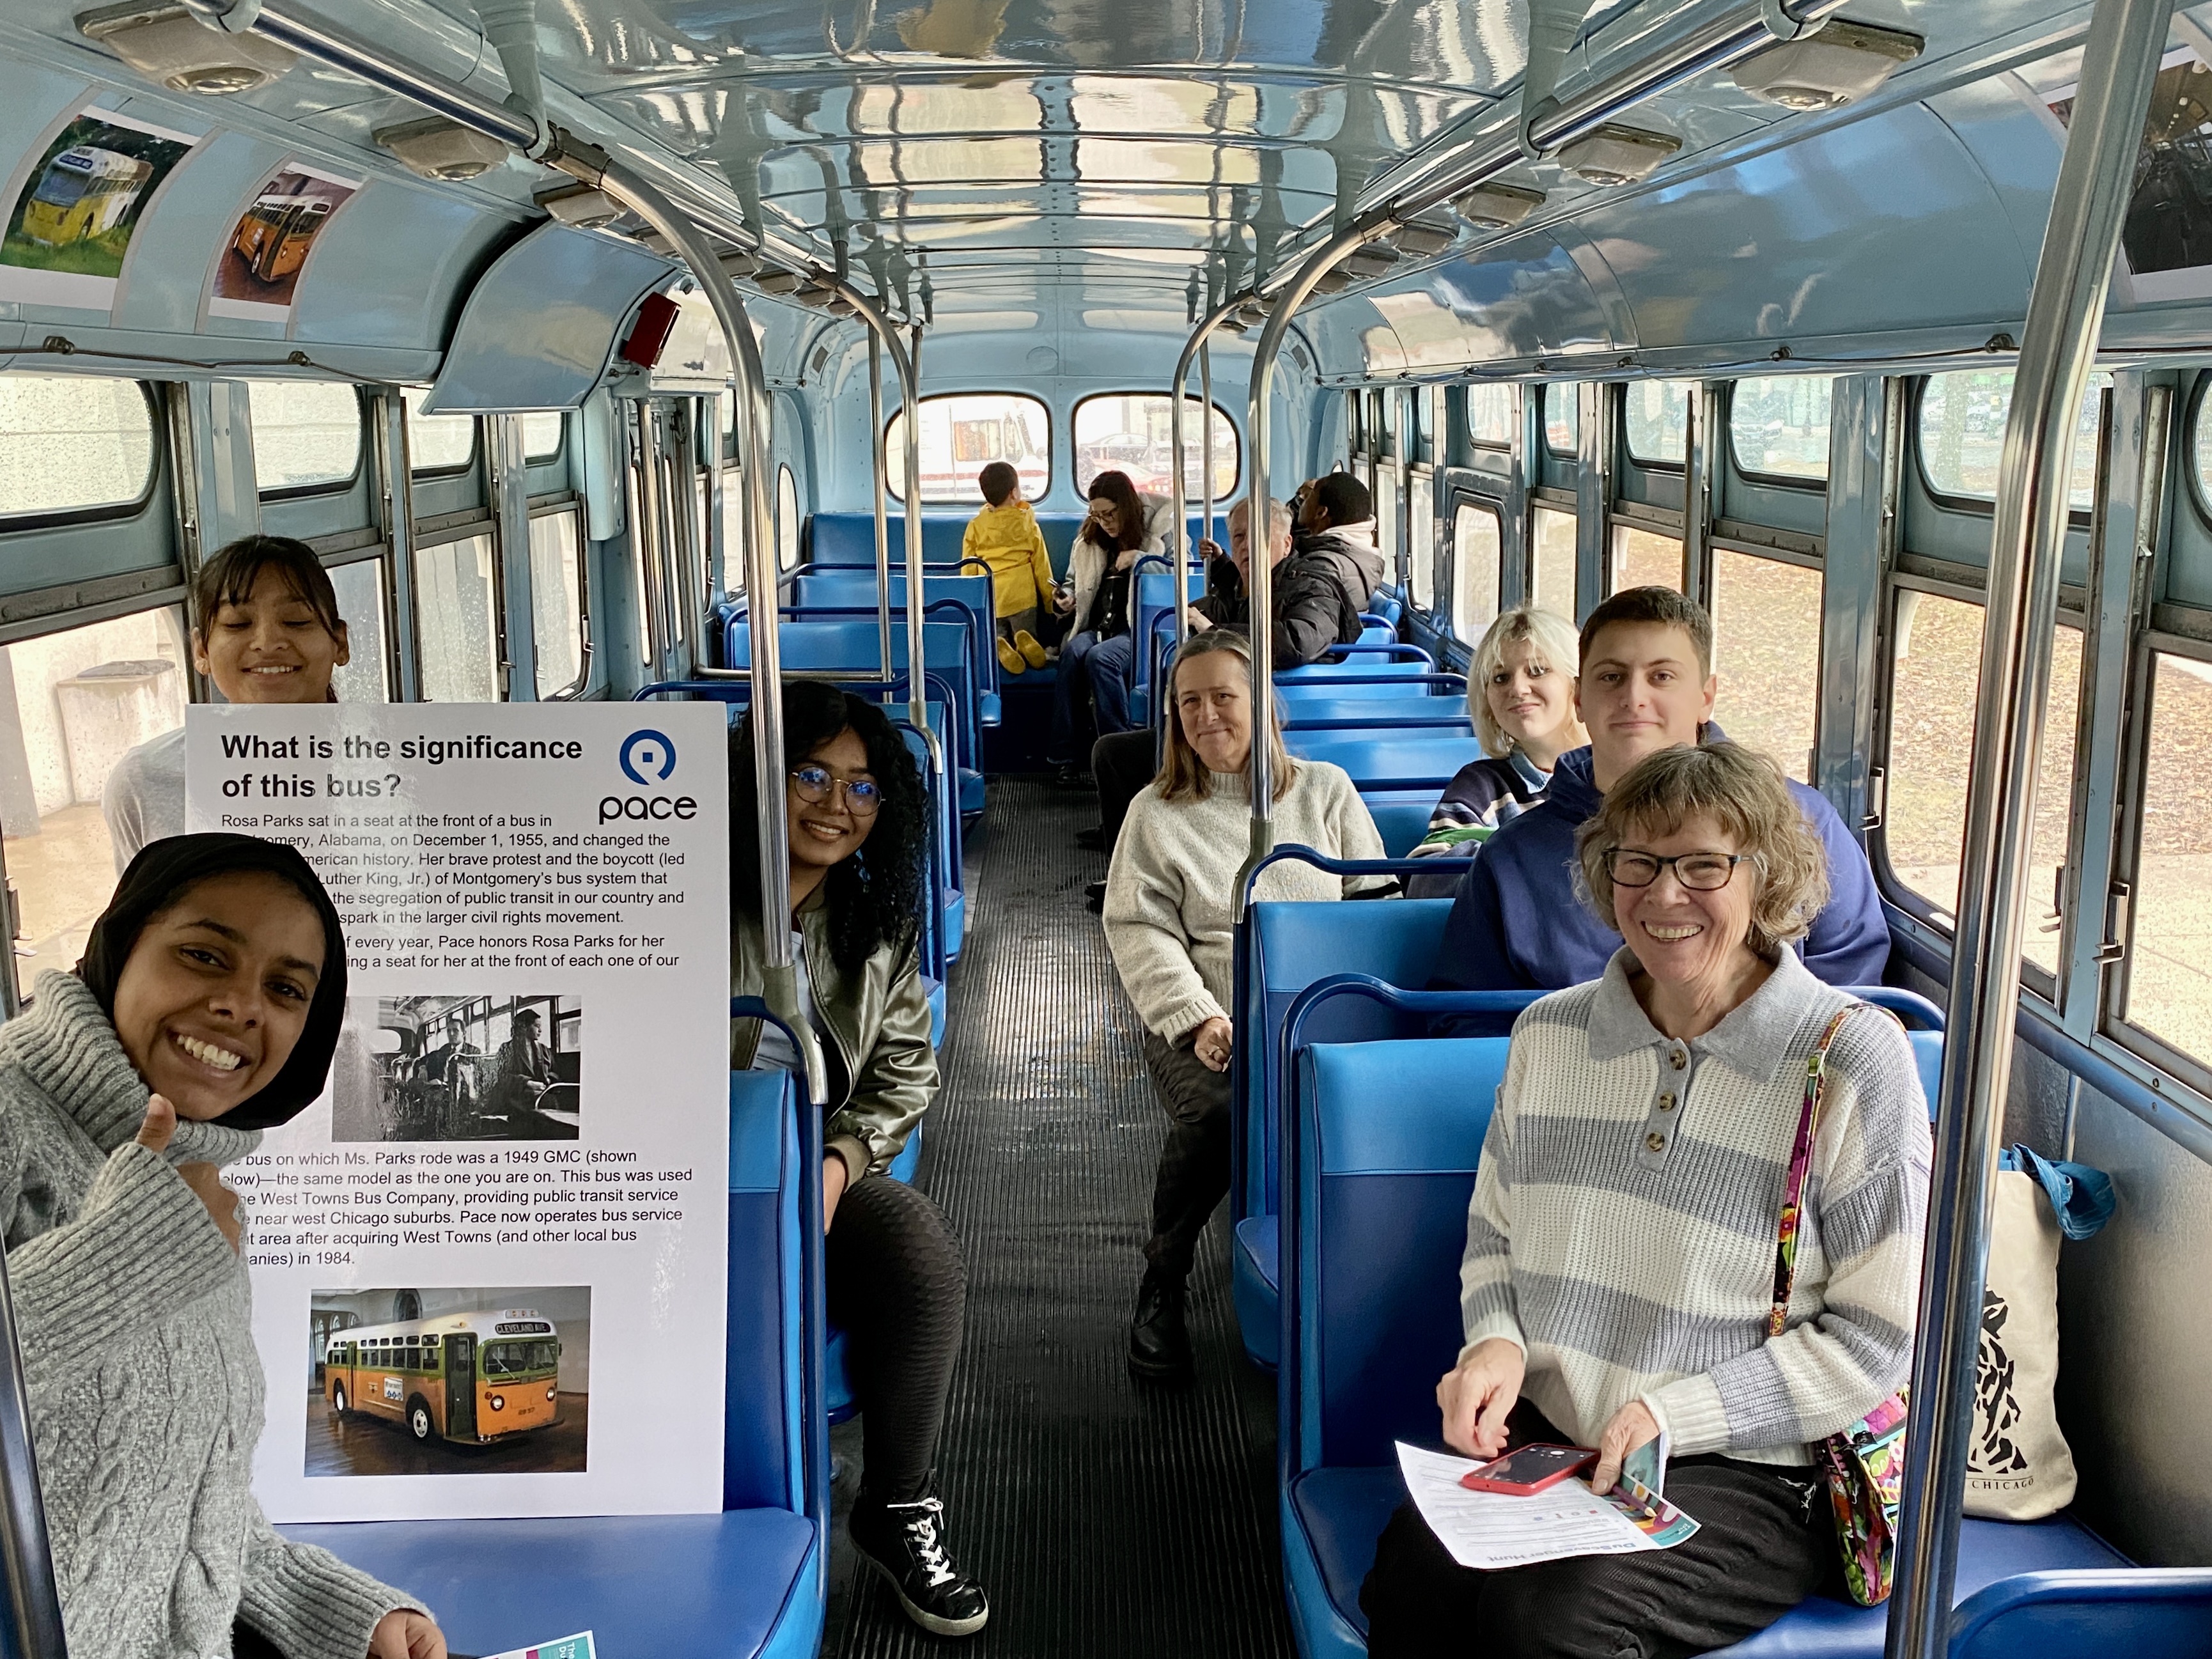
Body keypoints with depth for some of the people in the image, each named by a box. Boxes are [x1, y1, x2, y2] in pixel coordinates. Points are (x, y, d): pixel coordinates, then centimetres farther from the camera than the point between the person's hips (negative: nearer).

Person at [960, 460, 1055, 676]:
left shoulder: (976, 525, 6)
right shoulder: (1027, 522, 3)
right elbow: (1041, 566, 6)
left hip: (989, 599, 1)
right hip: (1021, 595, -1)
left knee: (997, 639, 10)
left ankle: (1001, 649, -26)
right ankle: (1025, 643, -27)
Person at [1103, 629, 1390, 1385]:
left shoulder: (1326, 791, 16)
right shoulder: (1157, 813, 12)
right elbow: (1140, 929, 2)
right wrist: (1198, 1020, -14)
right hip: (1205, 1025, -1)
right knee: (1215, 1112, -34)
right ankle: (1160, 1290, -8)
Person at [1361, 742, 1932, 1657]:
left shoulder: (1854, 1058, -7)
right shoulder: (1549, 1034, 7)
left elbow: (1876, 1339, -7)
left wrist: (1676, 1414, -15)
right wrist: (1494, 1342, -4)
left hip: (1744, 1473, -3)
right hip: (1536, 1432, 4)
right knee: (1413, 1573, -27)